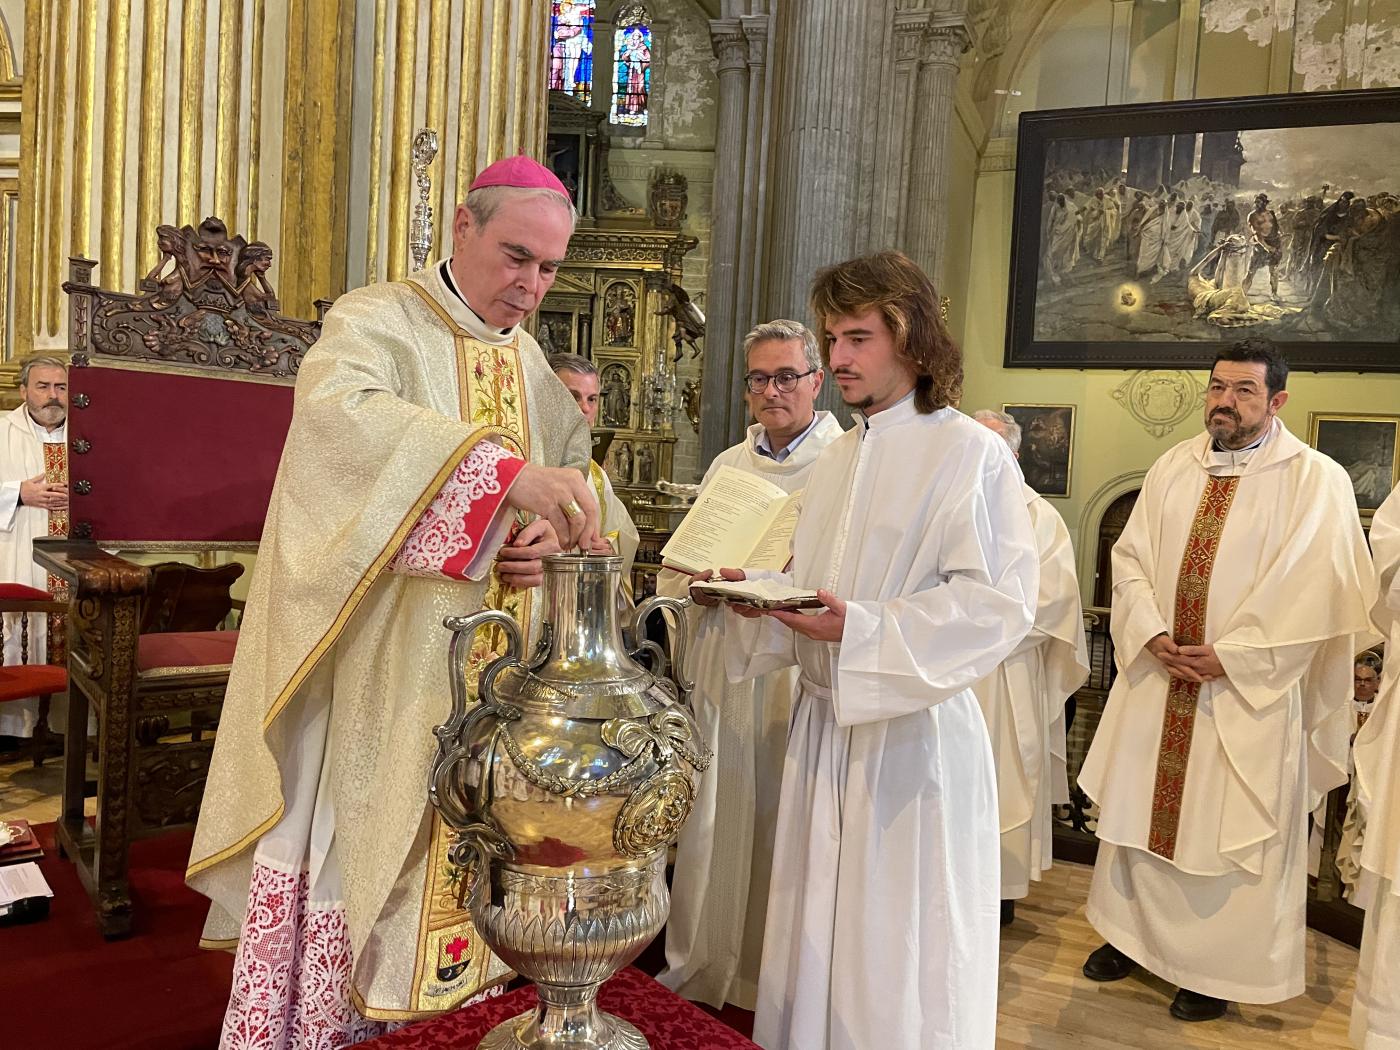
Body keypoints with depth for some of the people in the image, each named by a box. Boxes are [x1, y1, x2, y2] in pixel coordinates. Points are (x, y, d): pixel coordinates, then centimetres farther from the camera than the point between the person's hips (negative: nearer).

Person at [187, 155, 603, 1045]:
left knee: (456, 831, 12)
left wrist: (552, 532, -6)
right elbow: (339, 408, -29)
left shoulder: (531, 361, 13)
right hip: (377, 659, -6)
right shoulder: (379, 321, -7)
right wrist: (505, 470, -40)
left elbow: (573, 468, 18)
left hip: (484, 669, 6)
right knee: (346, 833, 1)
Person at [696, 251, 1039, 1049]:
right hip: (824, 723, 7)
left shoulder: (970, 452, -10)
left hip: (912, 733, -6)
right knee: (818, 937, 16)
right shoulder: (841, 456, 12)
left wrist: (862, 631, -26)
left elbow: (1000, 603, -17)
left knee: (900, 961, 6)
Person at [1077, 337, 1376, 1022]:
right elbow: (1131, 556, 4)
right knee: (1140, 807, 14)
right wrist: (1151, 635, -11)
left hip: (1248, 691, -4)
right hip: (1155, 677, 5)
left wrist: (1228, 656, -16)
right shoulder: (1172, 467, 6)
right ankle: (1133, 931, 32)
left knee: (1230, 828, 6)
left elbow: (1315, 592, -13)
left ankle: (1221, 968, 24)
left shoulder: (1316, 481, -7)